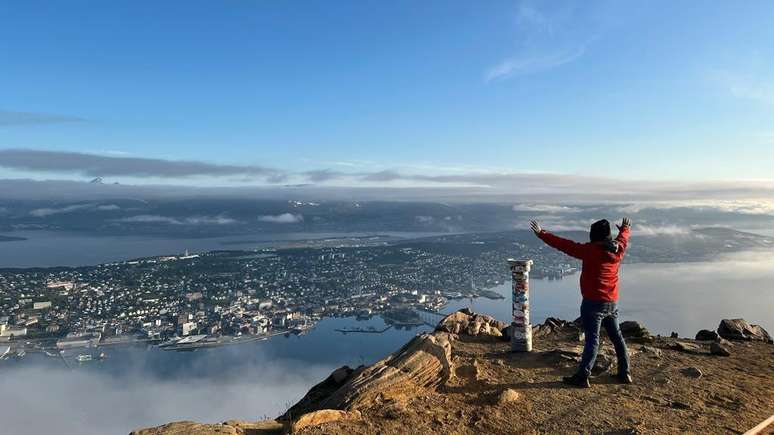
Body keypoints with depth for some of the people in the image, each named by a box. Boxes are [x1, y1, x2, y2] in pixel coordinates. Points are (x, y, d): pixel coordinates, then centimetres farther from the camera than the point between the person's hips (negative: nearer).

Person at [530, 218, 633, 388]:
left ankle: (582, 377, -6)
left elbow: (564, 245, -16)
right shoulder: (618, 250, 3)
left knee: (592, 339, -8)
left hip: (593, 303, -6)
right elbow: (623, 238, 26)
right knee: (617, 337, 18)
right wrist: (625, 228, 49)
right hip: (612, 303, 6)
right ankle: (625, 373, 28)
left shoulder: (590, 250, -15)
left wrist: (542, 234, -10)